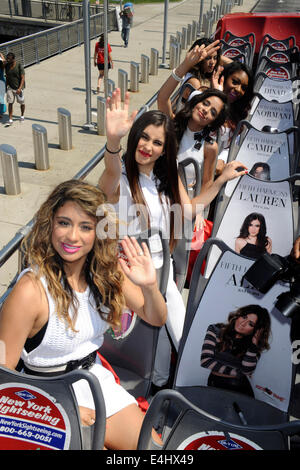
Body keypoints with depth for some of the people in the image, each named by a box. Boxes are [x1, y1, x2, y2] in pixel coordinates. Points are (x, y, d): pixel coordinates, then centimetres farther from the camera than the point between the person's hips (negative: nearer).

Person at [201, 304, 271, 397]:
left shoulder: (254, 346, -1)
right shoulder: (215, 330, -5)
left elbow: (247, 371, -14)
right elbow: (205, 360, -11)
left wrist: (254, 344, -18)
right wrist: (236, 373, -8)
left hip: (241, 389, 2)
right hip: (216, 385, -2)